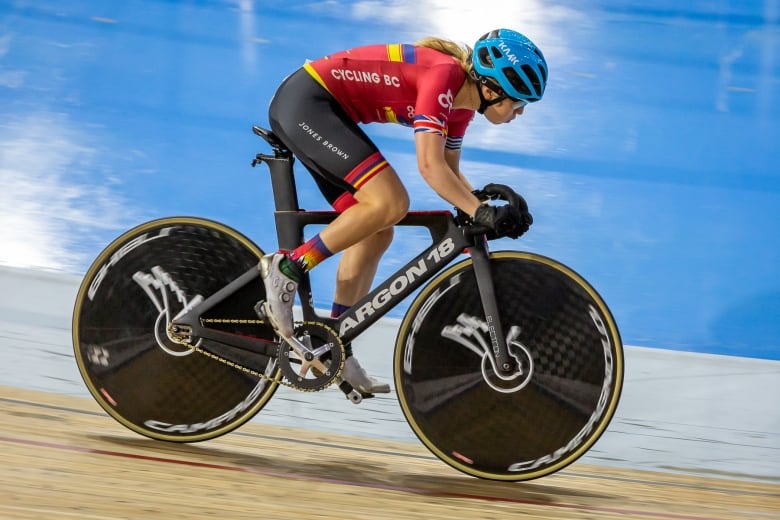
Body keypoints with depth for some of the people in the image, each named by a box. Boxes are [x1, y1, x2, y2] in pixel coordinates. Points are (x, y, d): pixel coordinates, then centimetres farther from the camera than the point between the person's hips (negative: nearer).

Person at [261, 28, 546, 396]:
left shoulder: (461, 100, 7)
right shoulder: (443, 76, -21)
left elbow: (448, 171, 17)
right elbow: (430, 165, -29)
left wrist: (485, 209, 3)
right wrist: (481, 212, -32)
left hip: (320, 112, 10)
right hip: (304, 102, -10)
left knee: (376, 233, 7)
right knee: (390, 203, -22)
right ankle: (286, 269, -12)